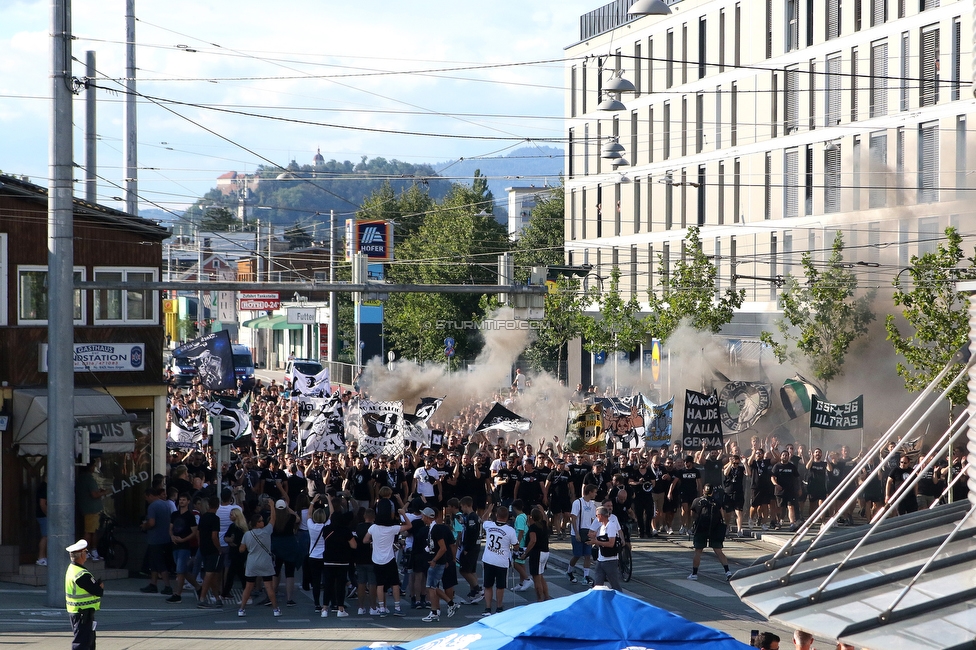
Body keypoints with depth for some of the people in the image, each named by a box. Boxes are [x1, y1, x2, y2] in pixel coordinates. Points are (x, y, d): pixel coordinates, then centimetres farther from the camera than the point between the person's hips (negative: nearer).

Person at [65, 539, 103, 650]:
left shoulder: (71, 569, 9)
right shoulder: (82, 575, -23)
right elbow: (99, 591, -22)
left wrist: (97, 584, -5)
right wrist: (101, 586, 0)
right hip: (83, 615, -10)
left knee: (89, 641, 19)